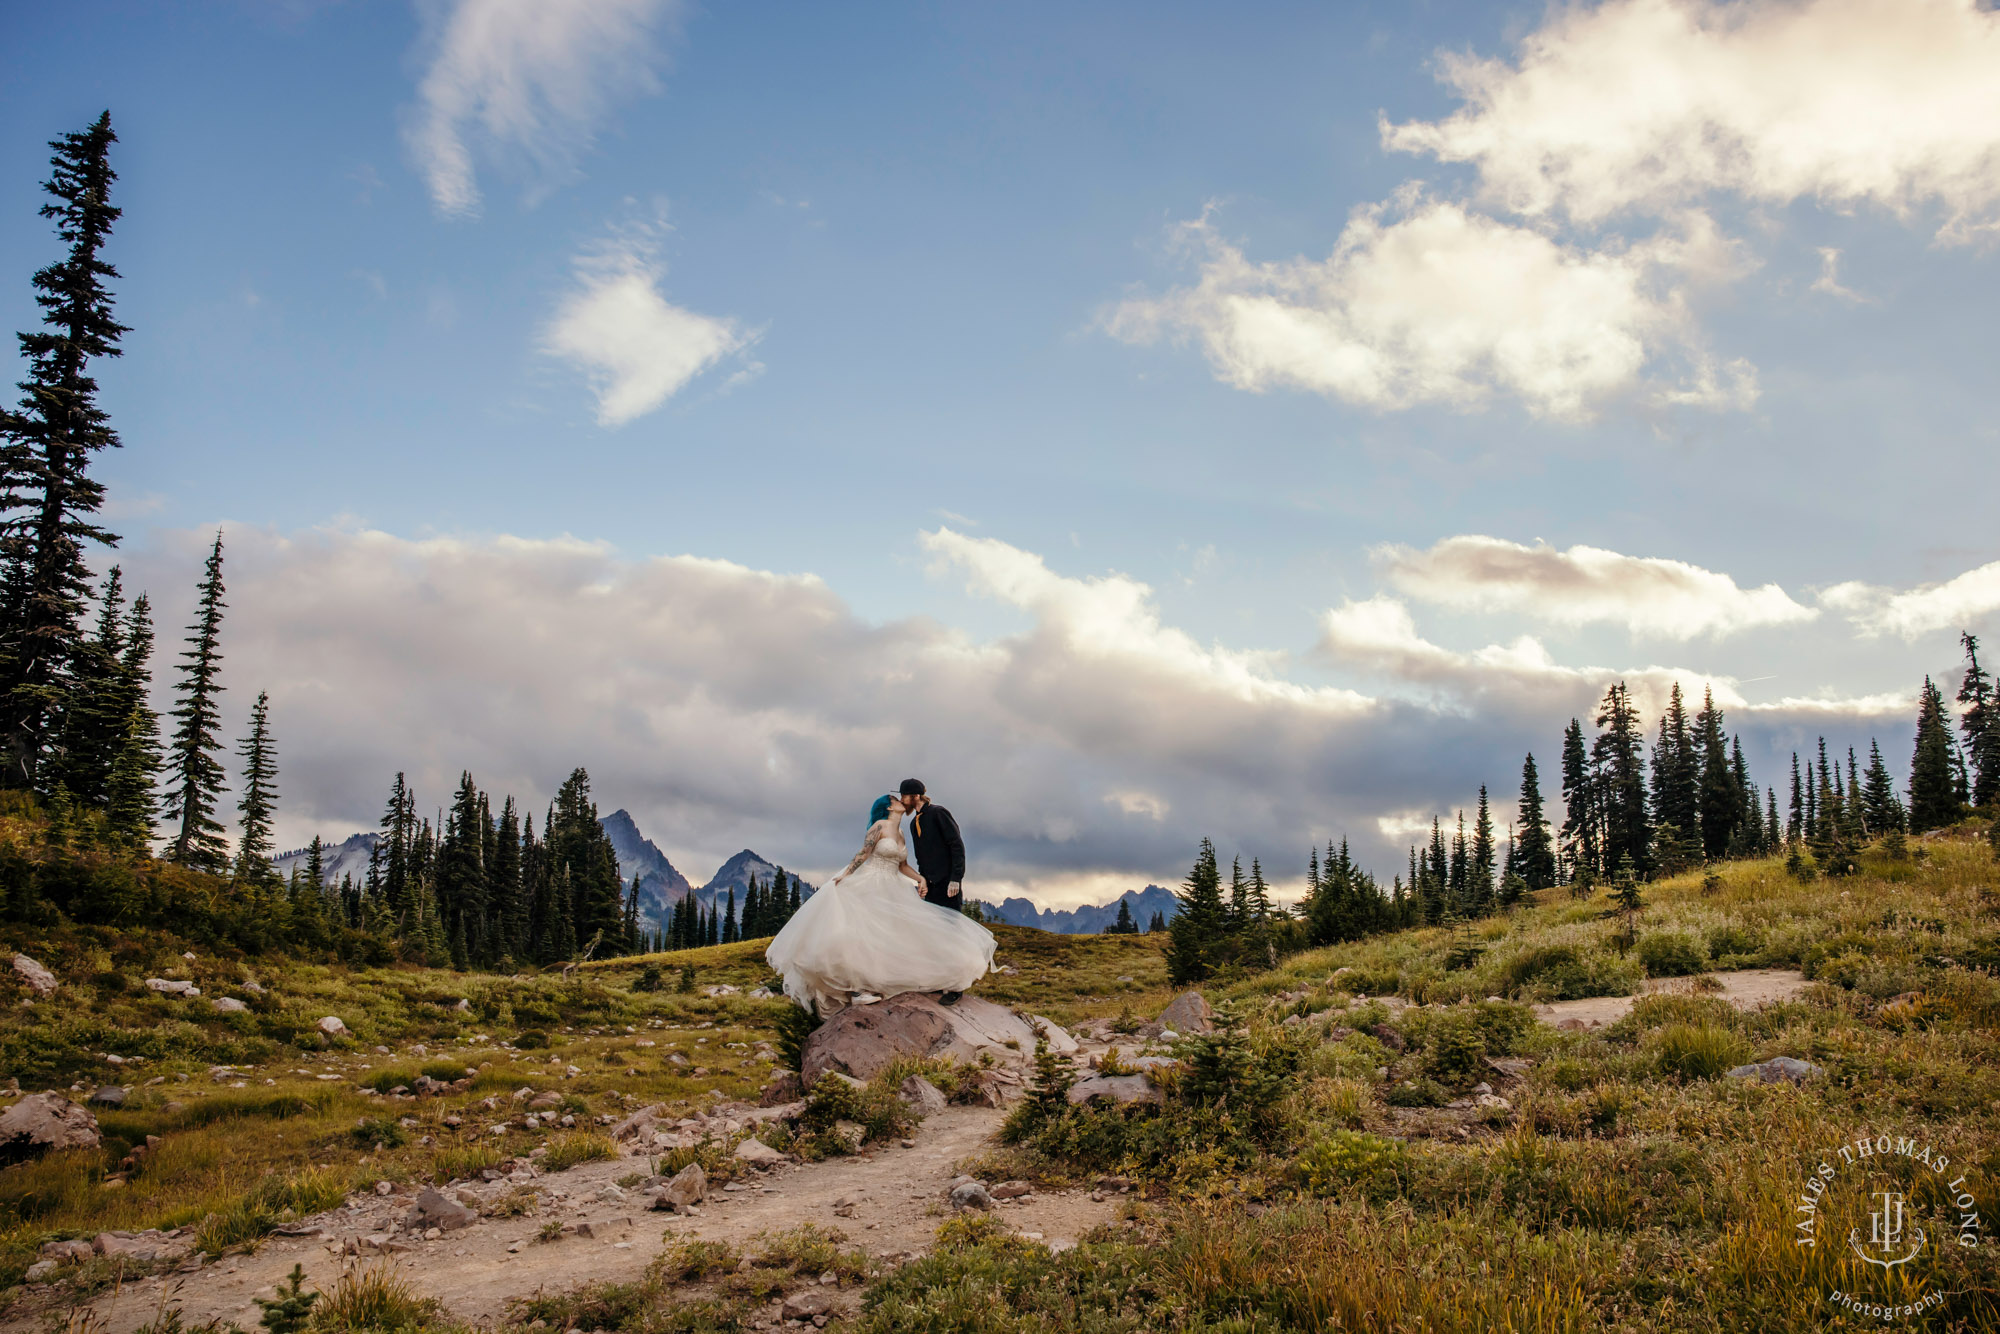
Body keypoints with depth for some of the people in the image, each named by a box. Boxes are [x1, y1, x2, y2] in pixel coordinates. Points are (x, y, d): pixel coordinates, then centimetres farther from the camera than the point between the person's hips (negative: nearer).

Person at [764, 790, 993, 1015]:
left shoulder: (900, 833, 15)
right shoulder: (880, 826, -7)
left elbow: (903, 866, 18)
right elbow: (862, 854, -12)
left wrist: (920, 879, 4)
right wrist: (845, 876, -16)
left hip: (890, 891, 8)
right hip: (869, 886, -8)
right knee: (862, 932, -17)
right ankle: (856, 987, -17)